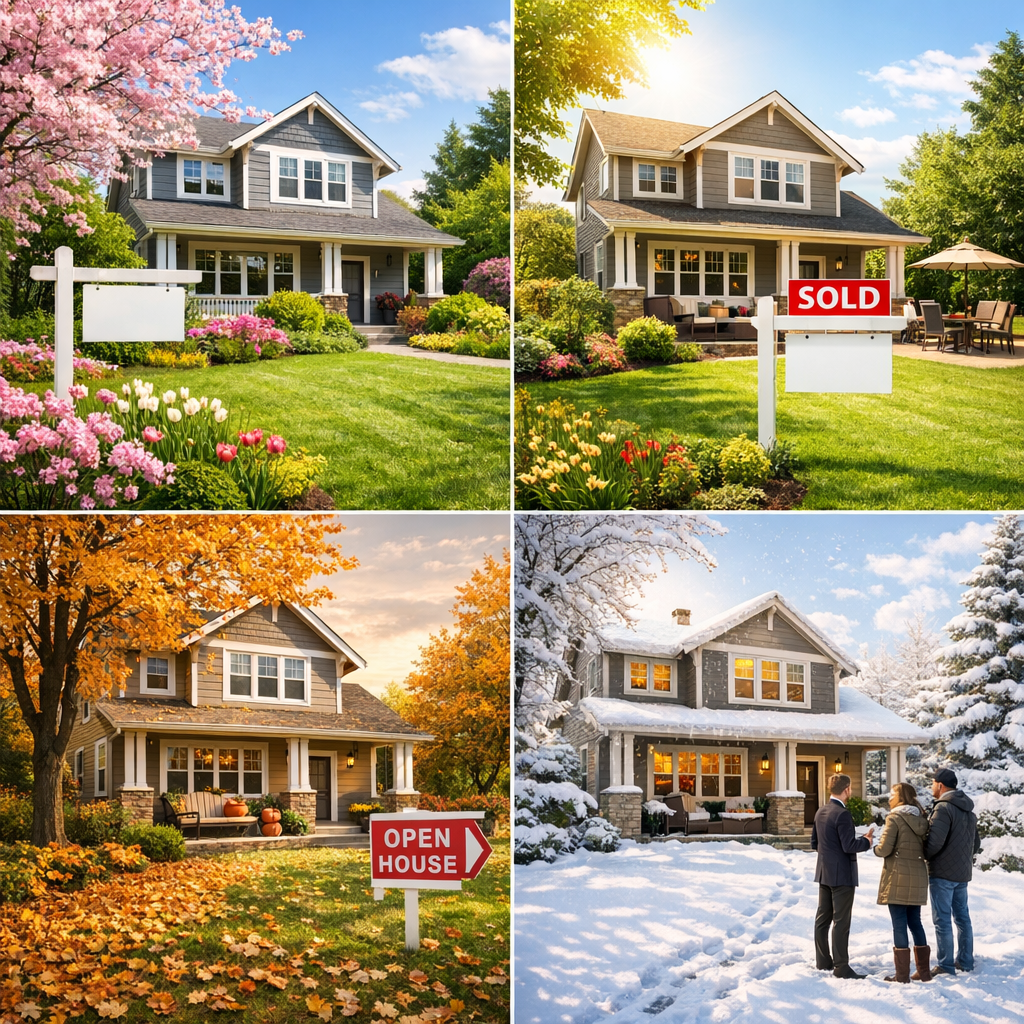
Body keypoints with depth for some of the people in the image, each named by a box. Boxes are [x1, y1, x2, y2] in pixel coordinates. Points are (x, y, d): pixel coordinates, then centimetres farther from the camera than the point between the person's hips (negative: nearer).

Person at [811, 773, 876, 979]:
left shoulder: (821, 812, 8)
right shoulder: (842, 814, -19)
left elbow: (814, 842, 13)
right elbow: (849, 846, -22)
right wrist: (866, 841, -6)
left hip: (824, 873, 9)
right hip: (842, 875, -9)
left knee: (823, 918, 12)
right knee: (841, 921, -5)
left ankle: (823, 961, 19)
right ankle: (841, 966, -4)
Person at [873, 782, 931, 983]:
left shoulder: (894, 818, -10)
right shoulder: (921, 819, 8)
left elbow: (885, 849, -14)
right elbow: (926, 848, 10)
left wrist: (876, 849, 6)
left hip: (898, 879, -6)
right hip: (918, 879, 6)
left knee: (899, 925, -2)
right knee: (915, 923, 15)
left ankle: (902, 974, -2)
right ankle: (924, 971, 17)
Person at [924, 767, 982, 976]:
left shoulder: (943, 808, -17)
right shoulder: (968, 810, 12)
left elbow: (935, 842, -24)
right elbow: (976, 843, 18)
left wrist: (924, 856, -7)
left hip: (942, 872, -9)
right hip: (963, 873, 9)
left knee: (942, 920, -4)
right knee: (962, 916, 15)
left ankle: (945, 965, -3)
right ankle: (965, 961, 21)